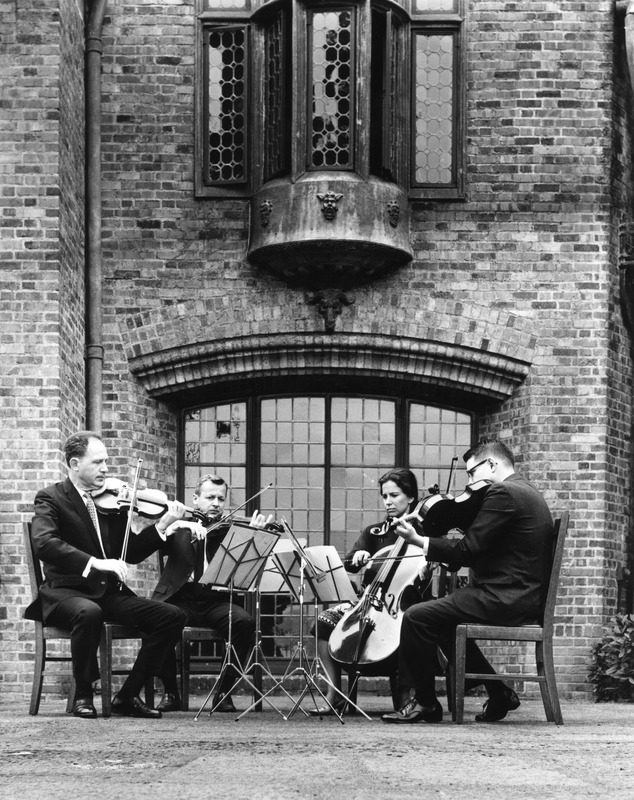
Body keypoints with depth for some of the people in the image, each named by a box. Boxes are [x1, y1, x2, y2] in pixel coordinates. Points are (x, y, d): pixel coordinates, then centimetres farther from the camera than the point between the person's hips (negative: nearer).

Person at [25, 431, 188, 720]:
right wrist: (94, 562, -32)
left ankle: (127, 696, -3)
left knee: (173, 617, -12)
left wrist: (163, 524, -1)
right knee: (88, 612, -40)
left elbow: (131, 553, 13)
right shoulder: (51, 498, -4)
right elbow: (43, 544, -23)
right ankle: (83, 694, -17)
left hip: (109, 592, 6)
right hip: (66, 590, -6)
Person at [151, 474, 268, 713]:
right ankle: (170, 693, -12)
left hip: (216, 601, 1)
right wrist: (178, 526, -22)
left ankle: (224, 692, -13)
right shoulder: (179, 526, 11)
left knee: (245, 622, -28)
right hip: (181, 599, -1)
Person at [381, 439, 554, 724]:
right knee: (445, 622, 26)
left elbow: (468, 549, -18)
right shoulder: (526, 492, 19)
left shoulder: (503, 493, -14)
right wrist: (446, 558, 10)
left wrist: (419, 541, -9)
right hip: (525, 597, 11)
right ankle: (499, 692, 23)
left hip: (505, 600, -11)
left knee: (415, 618, -11)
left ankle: (424, 702, 0)